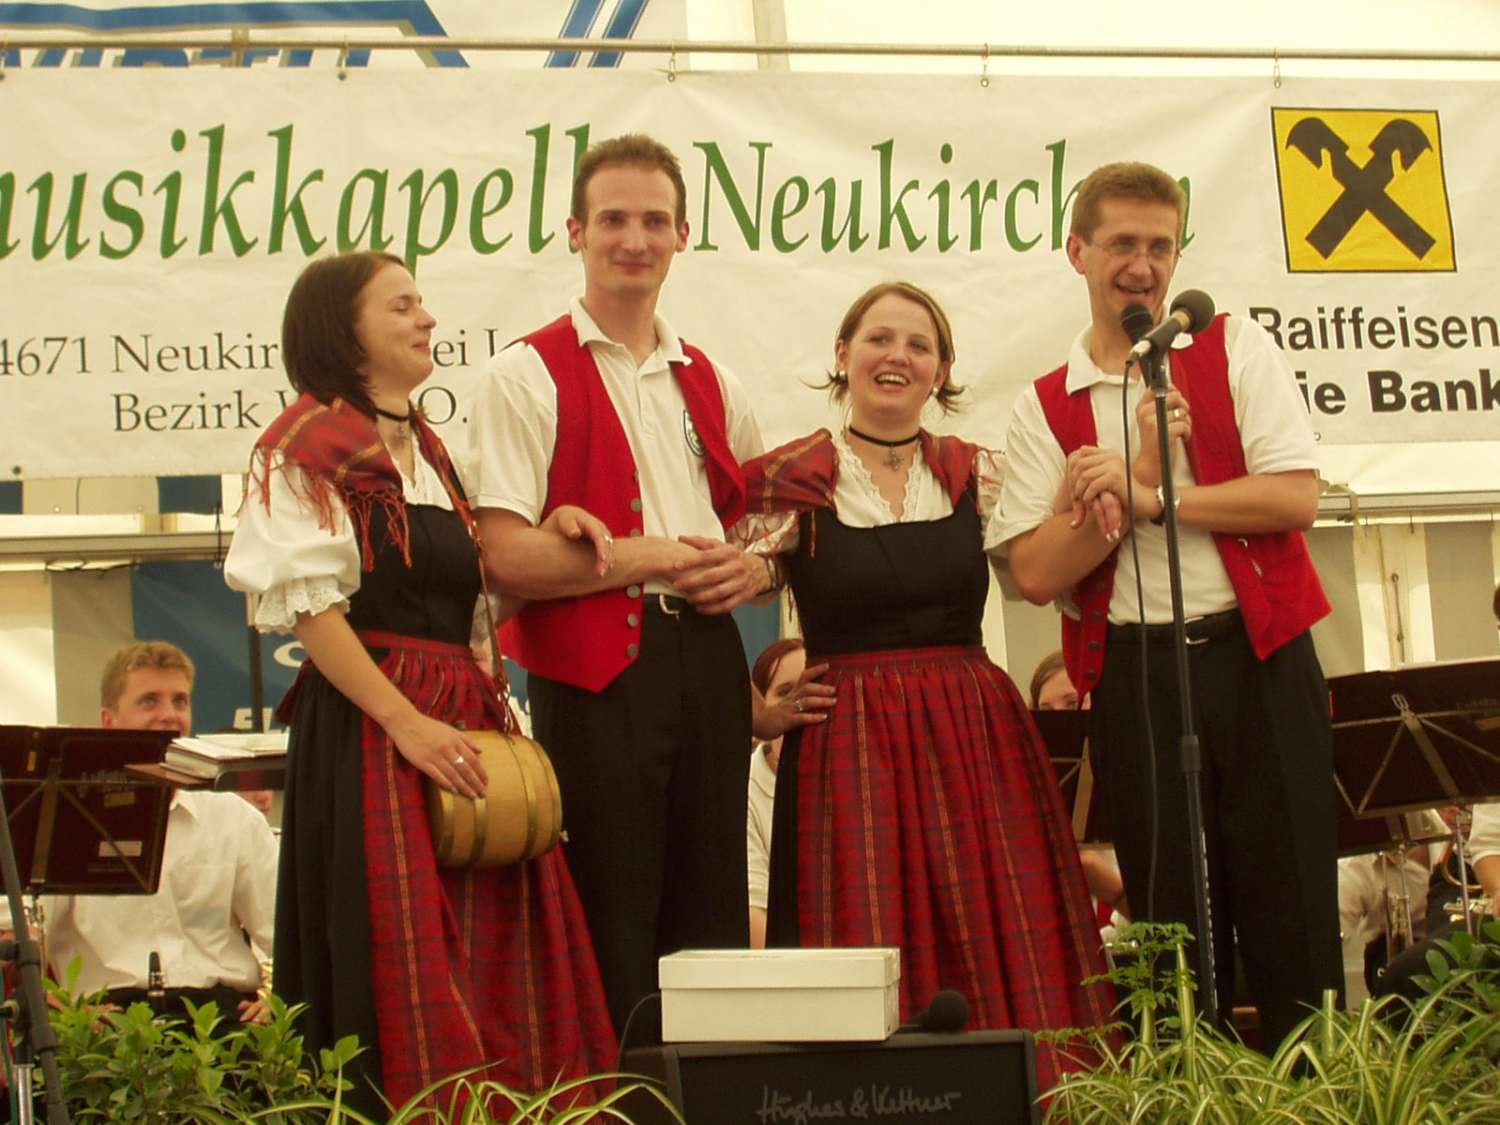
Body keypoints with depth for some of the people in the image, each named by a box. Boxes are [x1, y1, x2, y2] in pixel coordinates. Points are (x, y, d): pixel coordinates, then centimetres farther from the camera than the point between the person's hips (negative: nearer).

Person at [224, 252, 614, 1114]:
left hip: (467, 722, 8)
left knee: (496, 962, 4)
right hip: (367, 728, -7)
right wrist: (405, 722, -19)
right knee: (395, 971, -7)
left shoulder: (430, 450, 21)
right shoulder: (309, 446, -3)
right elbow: (308, 605, -12)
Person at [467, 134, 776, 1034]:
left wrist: (753, 567, 3)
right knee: (612, 934, -2)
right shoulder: (528, 376, -1)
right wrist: (649, 558, -13)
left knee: (712, 917, 9)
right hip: (596, 671, -5)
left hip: (707, 660, 6)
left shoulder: (712, 384, 17)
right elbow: (507, 555, -11)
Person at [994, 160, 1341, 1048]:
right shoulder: (1046, 406, 8)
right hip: (1136, 672, 1)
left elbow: (1296, 497, -6)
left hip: (1261, 659, -1)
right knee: (1172, 919, 6)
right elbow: (1036, 572, -4)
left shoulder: (1234, 350, 7)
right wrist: (1143, 463, -9)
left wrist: (1147, 496, -10)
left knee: (1291, 908, -2)